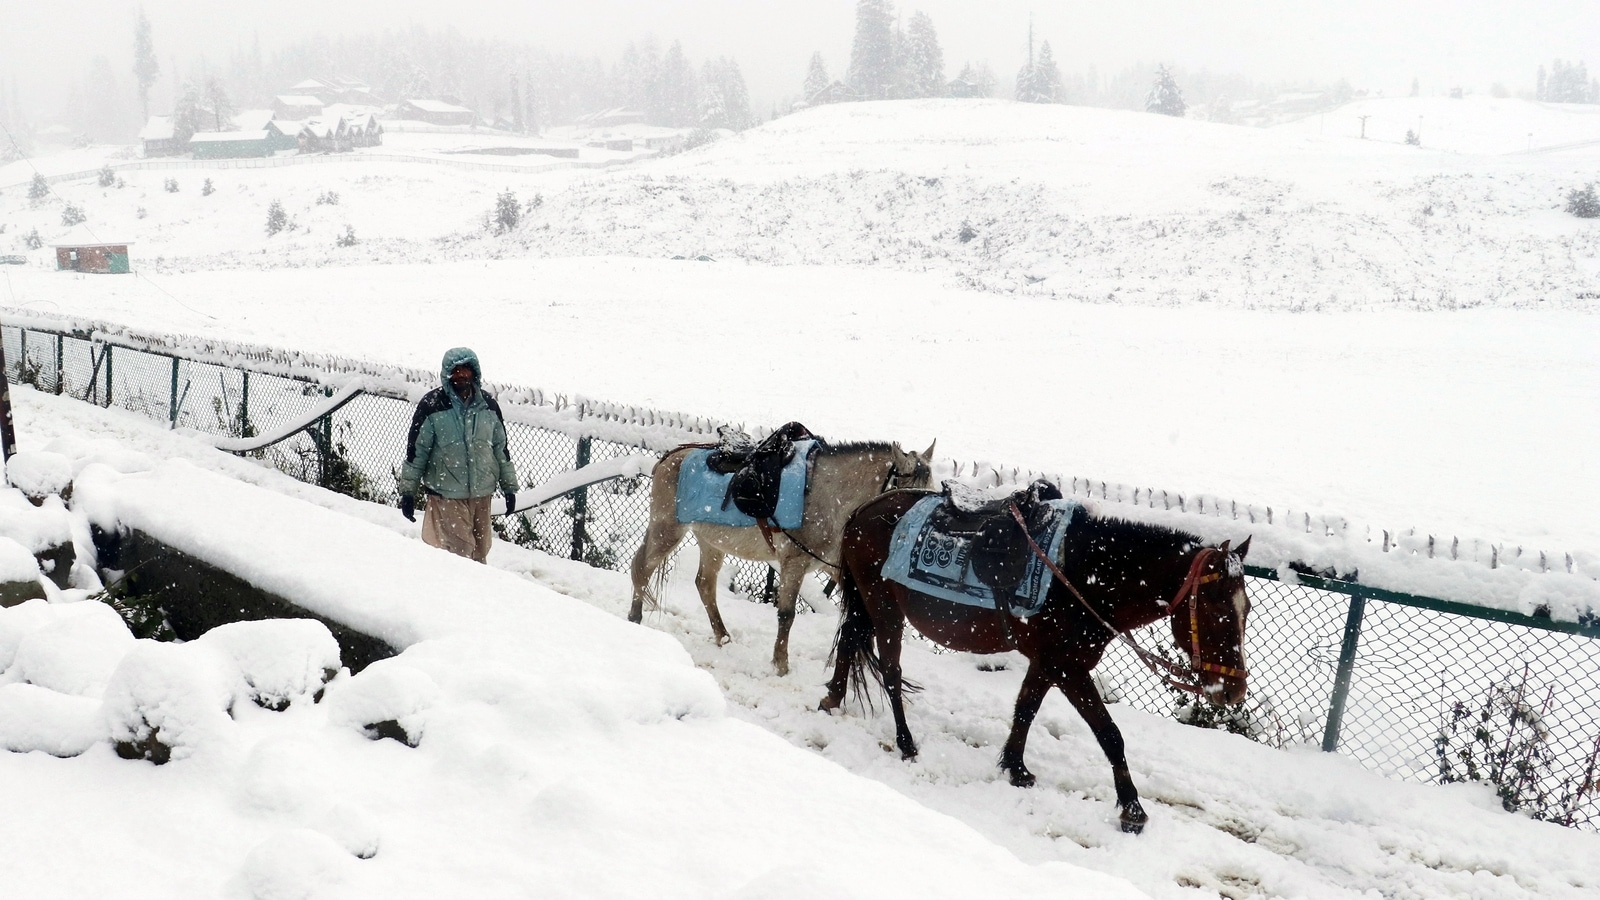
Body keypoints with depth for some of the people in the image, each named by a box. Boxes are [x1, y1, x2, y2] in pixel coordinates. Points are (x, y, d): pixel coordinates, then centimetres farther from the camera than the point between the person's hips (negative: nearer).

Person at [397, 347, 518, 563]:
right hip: (446, 495, -4)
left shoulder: (488, 405, 7)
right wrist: (407, 492, -4)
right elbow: (416, 450, -3)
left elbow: (501, 448, 14)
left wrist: (509, 487, 14)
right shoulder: (432, 405, -6)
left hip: (482, 493, 4)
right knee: (459, 553, -10)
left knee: (480, 553, 11)